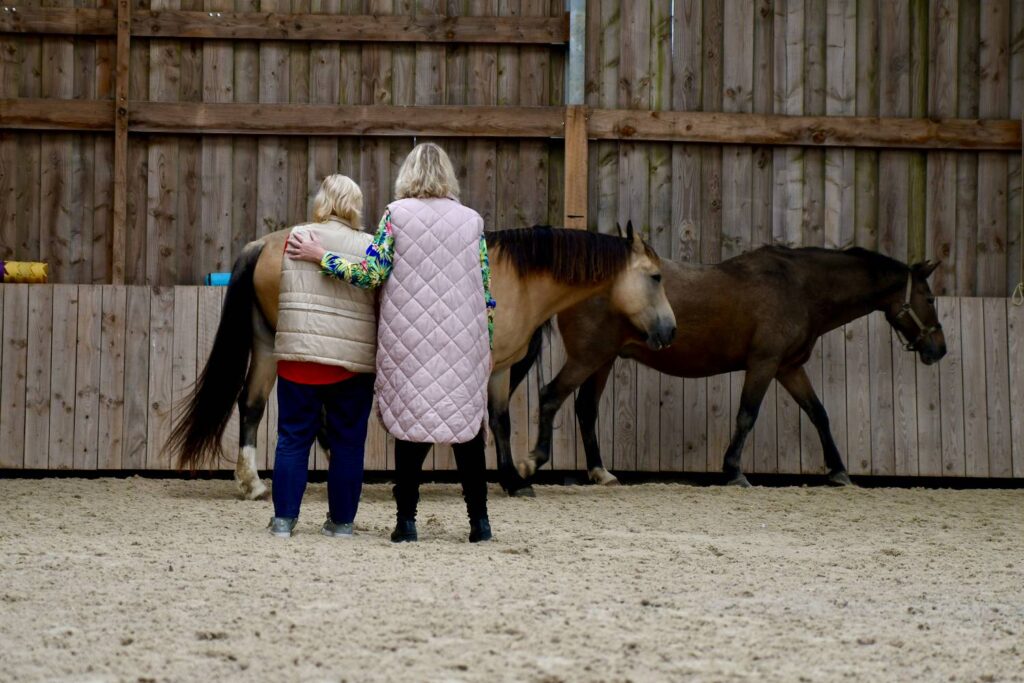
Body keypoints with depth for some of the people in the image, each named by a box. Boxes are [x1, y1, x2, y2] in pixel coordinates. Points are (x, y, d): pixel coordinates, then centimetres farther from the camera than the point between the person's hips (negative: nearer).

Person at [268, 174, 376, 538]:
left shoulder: (296, 238, 0)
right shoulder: (370, 248, -3)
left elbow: (285, 293, 12)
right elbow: (382, 304, 0)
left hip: (298, 353, 1)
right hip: (353, 357, -1)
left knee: (293, 437, 8)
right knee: (347, 441, 9)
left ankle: (283, 518, 7)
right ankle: (341, 520, 12)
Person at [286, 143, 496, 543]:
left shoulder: (396, 214, -1)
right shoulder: (471, 220, 6)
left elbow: (371, 273, -8)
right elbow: (485, 290, 6)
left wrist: (321, 258, 4)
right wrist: (488, 345, 13)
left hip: (408, 341, -1)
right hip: (464, 344, 1)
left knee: (410, 424, 5)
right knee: (467, 428, 8)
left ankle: (406, 521, 3)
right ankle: (479, 520, 8)